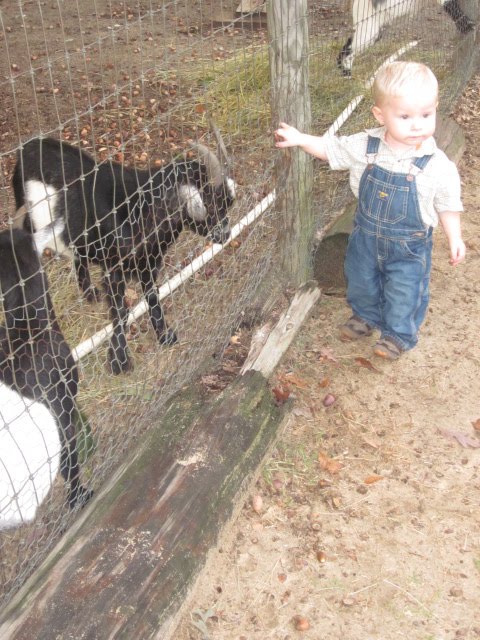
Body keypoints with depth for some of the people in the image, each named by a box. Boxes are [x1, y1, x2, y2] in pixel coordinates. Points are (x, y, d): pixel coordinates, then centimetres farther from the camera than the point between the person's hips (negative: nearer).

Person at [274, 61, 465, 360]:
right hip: (366, 235, 4)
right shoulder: (364, 146, -17)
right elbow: (332, 147, -1)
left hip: (409, 245, -3)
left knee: (404, 292, 11)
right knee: (361, 280, 25)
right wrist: (299, 138, -7)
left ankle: (398, 334, 39)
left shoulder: (438, 166, -23)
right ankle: (365, 316, 54)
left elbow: (447, 205, -9)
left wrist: (455, 238, -8)